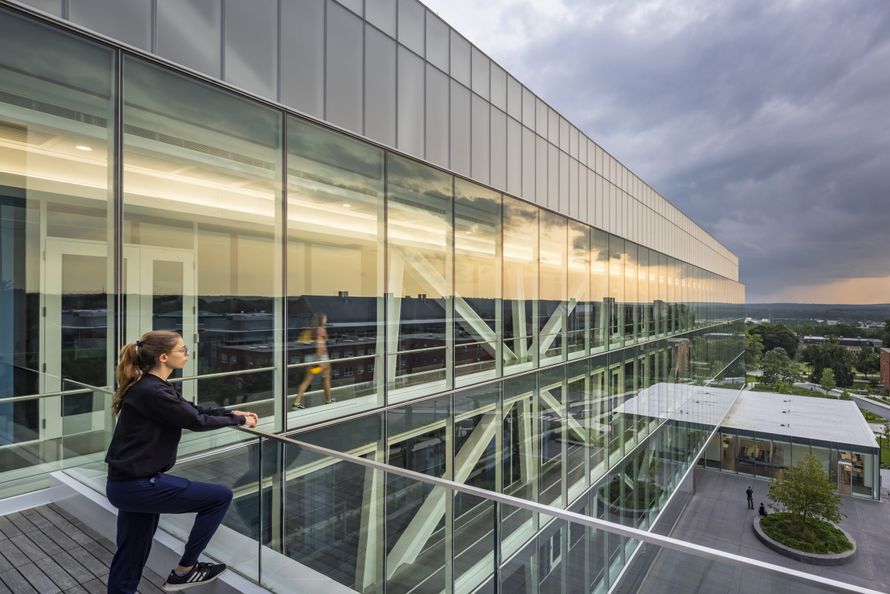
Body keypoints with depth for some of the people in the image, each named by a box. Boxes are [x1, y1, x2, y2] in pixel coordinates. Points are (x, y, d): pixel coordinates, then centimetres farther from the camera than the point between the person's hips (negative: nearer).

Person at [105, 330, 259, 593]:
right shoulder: (151, 392, -22)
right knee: (221, 496, -2)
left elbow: (192, 408, 16)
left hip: (129, 483, 10)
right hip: (138, 485, -10)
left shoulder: (150, 386, 8)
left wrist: (232, 412, 11)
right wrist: (238, 420, -2)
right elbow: (196, 420, -16)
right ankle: (183, 571, 13)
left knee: (130, 559, 19)